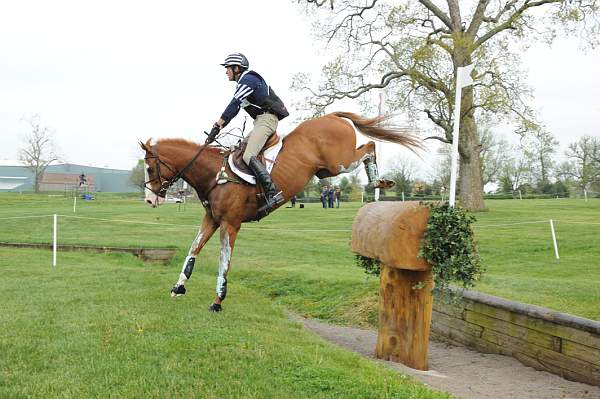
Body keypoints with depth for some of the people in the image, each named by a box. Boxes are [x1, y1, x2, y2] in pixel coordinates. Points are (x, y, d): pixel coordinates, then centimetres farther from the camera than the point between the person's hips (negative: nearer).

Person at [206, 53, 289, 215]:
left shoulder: (248, 79, -7)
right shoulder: (243, 83, 25)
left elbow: (233, 105, -16)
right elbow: (234, 108, 24)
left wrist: (216, 127, -17)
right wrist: (219, 127, 16)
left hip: (266, 119, -11)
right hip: (261, 122, 11)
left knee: (248, 156, -24)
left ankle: (273, 193, -35)